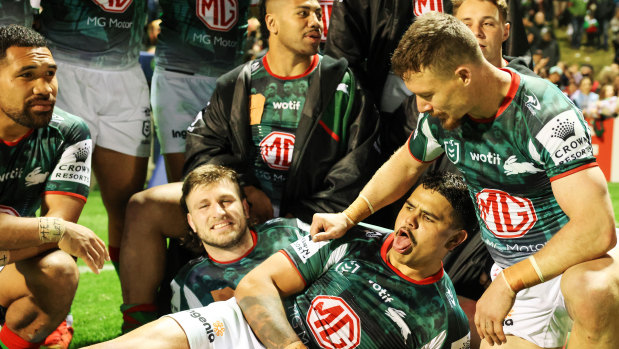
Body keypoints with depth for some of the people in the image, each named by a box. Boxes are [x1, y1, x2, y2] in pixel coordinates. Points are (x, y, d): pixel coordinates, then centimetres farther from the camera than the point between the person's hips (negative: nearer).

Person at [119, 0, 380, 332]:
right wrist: (242, 188, -10)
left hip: (307, 214, -2)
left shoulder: (341, 83, 8)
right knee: (144, 207, -18)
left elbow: (356, 165, 1)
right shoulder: (235, 85, 14)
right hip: (238, 203, 3)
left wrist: (305, 217, -10)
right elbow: (202, 146, 8)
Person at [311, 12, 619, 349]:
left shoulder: (546, 116, -26)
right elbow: (406, 163, 20)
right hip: (512, 270, 7)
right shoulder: (442, 114, -5)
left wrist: (509, 282, -33)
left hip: (578, 258, -6)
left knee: (590, 291, -40)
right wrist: (347, 217, 12)